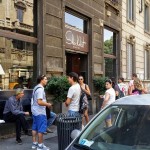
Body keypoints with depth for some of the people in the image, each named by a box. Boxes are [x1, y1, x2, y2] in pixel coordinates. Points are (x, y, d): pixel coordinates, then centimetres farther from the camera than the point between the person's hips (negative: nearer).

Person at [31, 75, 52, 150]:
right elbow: (39, 102, -27)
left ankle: (34, 143, 22)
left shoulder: (36, 88, 13)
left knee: (35, 128, 14)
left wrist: (46, 103, 16)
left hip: (35, 111, 10)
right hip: (40, 112, -10)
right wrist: (48, 104, -13)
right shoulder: (40, 89, -19)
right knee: (41, 129, -3)